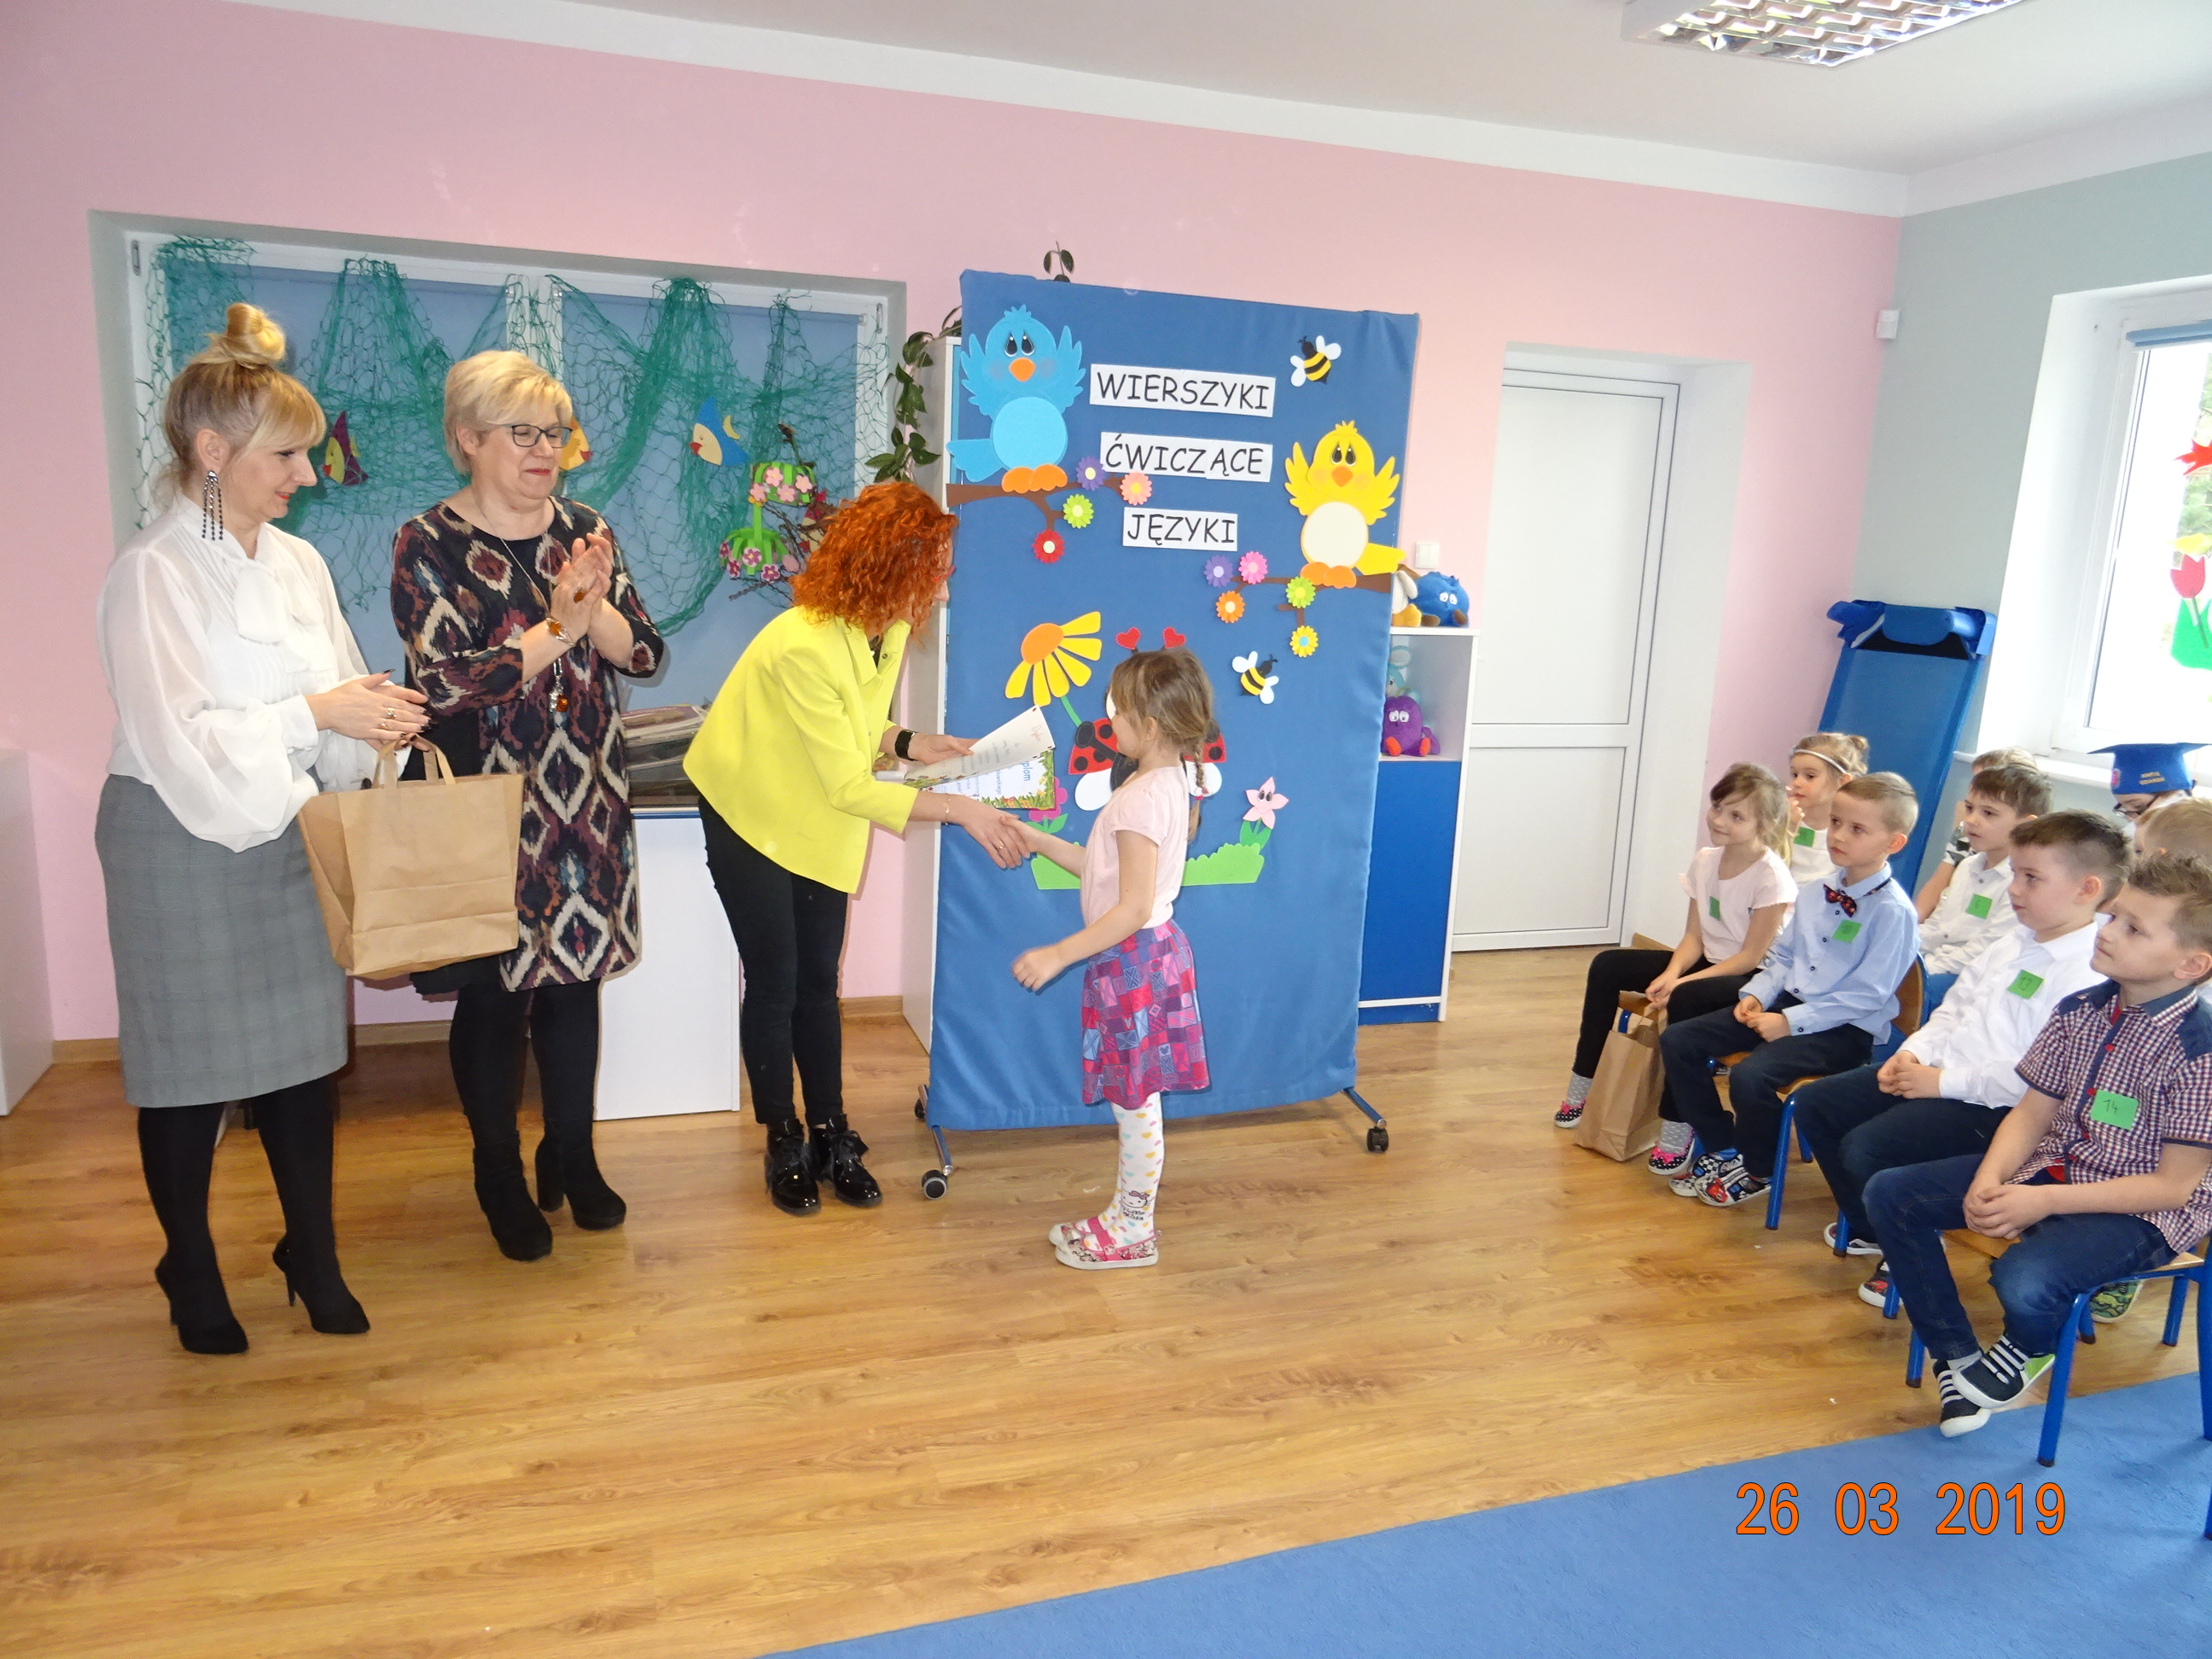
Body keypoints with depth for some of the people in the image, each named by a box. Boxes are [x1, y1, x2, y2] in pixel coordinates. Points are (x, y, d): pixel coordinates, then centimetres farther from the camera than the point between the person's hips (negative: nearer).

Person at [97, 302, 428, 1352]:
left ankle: (313, 1256, 27)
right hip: (182, 843, -5)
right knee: (189, 1069, 8)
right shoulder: (152, 574, -14)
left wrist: (376, 718, -9)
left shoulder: (297, 563, 5)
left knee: (303, 1051, 11)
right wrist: (315, 715, -22)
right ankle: (192, 1276, 27)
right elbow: (176, 739, -19)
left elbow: (331, 699, 10)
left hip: (288, 836, 6)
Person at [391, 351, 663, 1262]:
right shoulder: (428, 544, -7)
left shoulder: (585, 531, 6)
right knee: (491, 992, 6)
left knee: (575, 980, 12)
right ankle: (500, 1178, 25)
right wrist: (561, 625, -19)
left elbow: (644, 652, 1)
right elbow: (448, 681, -17)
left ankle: (573, 1159, 30)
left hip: (585, 795, 4)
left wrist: (596, 610, -18)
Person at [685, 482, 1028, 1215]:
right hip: (752, 822, -6)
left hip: (819, 825, 7)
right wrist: (959, 809, -33)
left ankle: (831, 1136, 20)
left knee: (817, 984, 10)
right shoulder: (803, 647, -33)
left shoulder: (888, 630, -8)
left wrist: (908, 742, -13)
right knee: (774, 985, 2)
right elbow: (850, 786, -31)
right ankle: (784, 1143, 19)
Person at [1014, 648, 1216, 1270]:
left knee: (1135, 1103, 4)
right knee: (1134, 1101, 18)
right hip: (1145, 953, 10)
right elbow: (1105, 869, 14)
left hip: (1134, 958, -10)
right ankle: (1128, 1214, 31)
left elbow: (1133, 907, -25)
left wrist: (1060, 955, -23)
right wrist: (1037, 840, 14)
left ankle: (1133, 1232, 18)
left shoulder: (1142, 798, -22)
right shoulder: (1168, 783, 8)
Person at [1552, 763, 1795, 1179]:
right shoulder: (1705, 861, 1)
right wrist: (1672, 972, -18)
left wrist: (1683, 982, -26)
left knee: (1685, 1000, -37)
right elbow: (1694, 937, 2)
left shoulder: (1770, 877, -20)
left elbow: (1751, 957, -19)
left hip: (1753, 979, -8)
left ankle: (1676, 1129, -25)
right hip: (1709, 964, 8)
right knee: (1606, 966, -4)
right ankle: (1582, 1086, 4)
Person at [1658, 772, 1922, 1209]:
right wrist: (1757, 994, -1)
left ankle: (1756, 1171, -1)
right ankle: (1721, 1148, 10)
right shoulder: (1818, 890, 8)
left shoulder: (1893, 911, -15)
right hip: (1787, 1005, 8)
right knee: (1677, 1041, -4)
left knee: (1750, 1076, -32)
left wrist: (1792, 1022, -19)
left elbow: (1866, 995, -17)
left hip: (1844, 1028, -8)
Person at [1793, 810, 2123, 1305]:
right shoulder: (2016, 939, 10)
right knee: (1815, 1103, 6)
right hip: (1935, 1073, 10)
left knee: (1866, 1147, -25)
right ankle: (1868, 1228, 24)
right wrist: (1914, 1051, 3)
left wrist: (1944, 1082, -20)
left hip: (1995, 1106, -10)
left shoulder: (2089, 974, -20)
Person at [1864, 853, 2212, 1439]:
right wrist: (1989, 1179, -15)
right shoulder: (2082, 1011, -1)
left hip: (2144, 1211, -7)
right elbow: (2033, 1113, 4)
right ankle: (1957, 1356, 6)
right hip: (2052, 1165, 7)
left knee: (2024, 1280, -35)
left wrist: (2045, 1201, -24)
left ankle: (2025, 1351, 6)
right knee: (1889, 1194, -5)